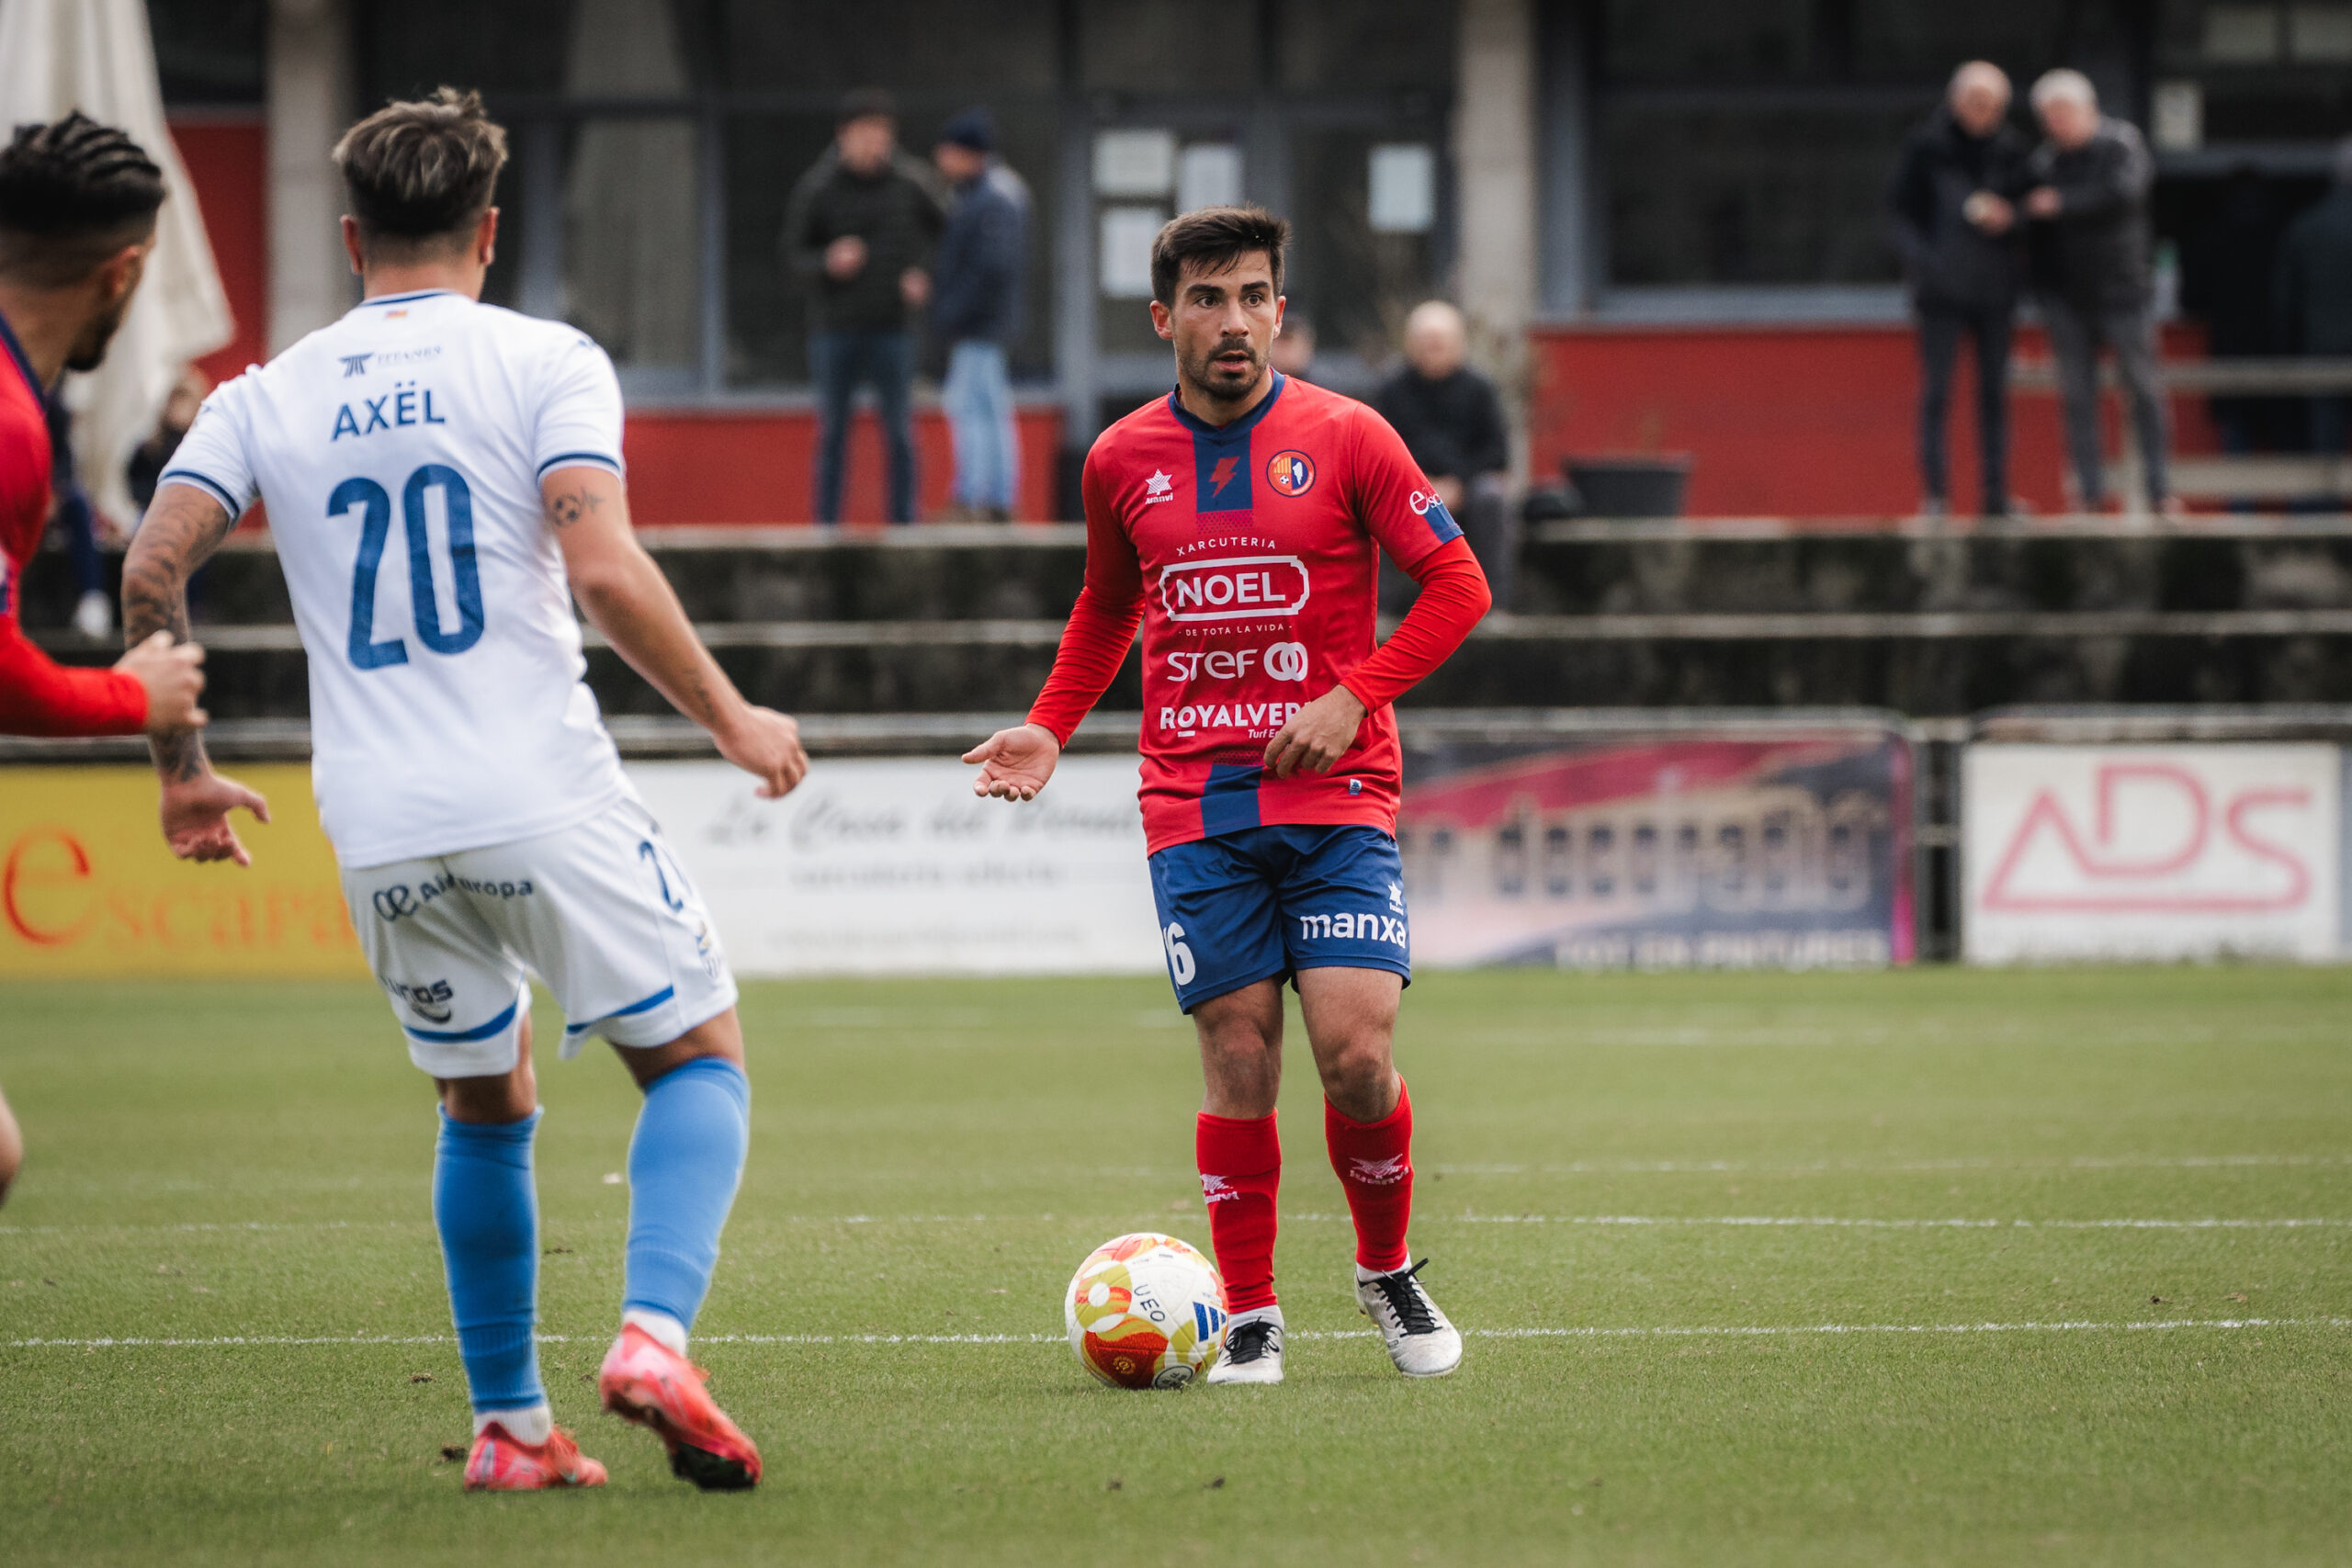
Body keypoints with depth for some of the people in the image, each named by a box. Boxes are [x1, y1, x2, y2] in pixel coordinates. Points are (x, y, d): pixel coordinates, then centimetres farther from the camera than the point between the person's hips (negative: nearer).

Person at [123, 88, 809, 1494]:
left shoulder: (267, 398, 10)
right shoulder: (544, 363, -1)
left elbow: (153, 569, 1)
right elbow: (603, 570, -13)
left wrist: (183, 770, 12)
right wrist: (733, 719, -1)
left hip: (381, 835, 4)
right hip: (547, 801, -4)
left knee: (486, 1109, 21)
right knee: (700, 1060, 10)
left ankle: (512, 1426, 18)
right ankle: (655, 1337, -13)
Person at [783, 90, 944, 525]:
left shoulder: (908, 184, 1)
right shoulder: (817, 190, -4)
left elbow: (941, 232, 16)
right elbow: (794, 252, 0)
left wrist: (922, 275, 0)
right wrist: (828, 262, -20)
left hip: (891, 329, 1)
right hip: (834, 329, -1)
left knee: (899, 432, 0)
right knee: (832, 429, 3)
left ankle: (903, 519, 6)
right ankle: (827, 524, 9)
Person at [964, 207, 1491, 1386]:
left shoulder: (1344, 439, -2)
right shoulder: (1122, 461, 7)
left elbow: (1456, 585, 1)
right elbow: (1107, 609, 23)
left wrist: (1355, 695, -10)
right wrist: (1050, 728, 9)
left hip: (1335, 793, -2)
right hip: (1194, 804, 2)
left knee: (1356, 1052, -11)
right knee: (1238, 1060, -3)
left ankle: (1388, 1269, 14)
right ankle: (1249, 1317, 9)